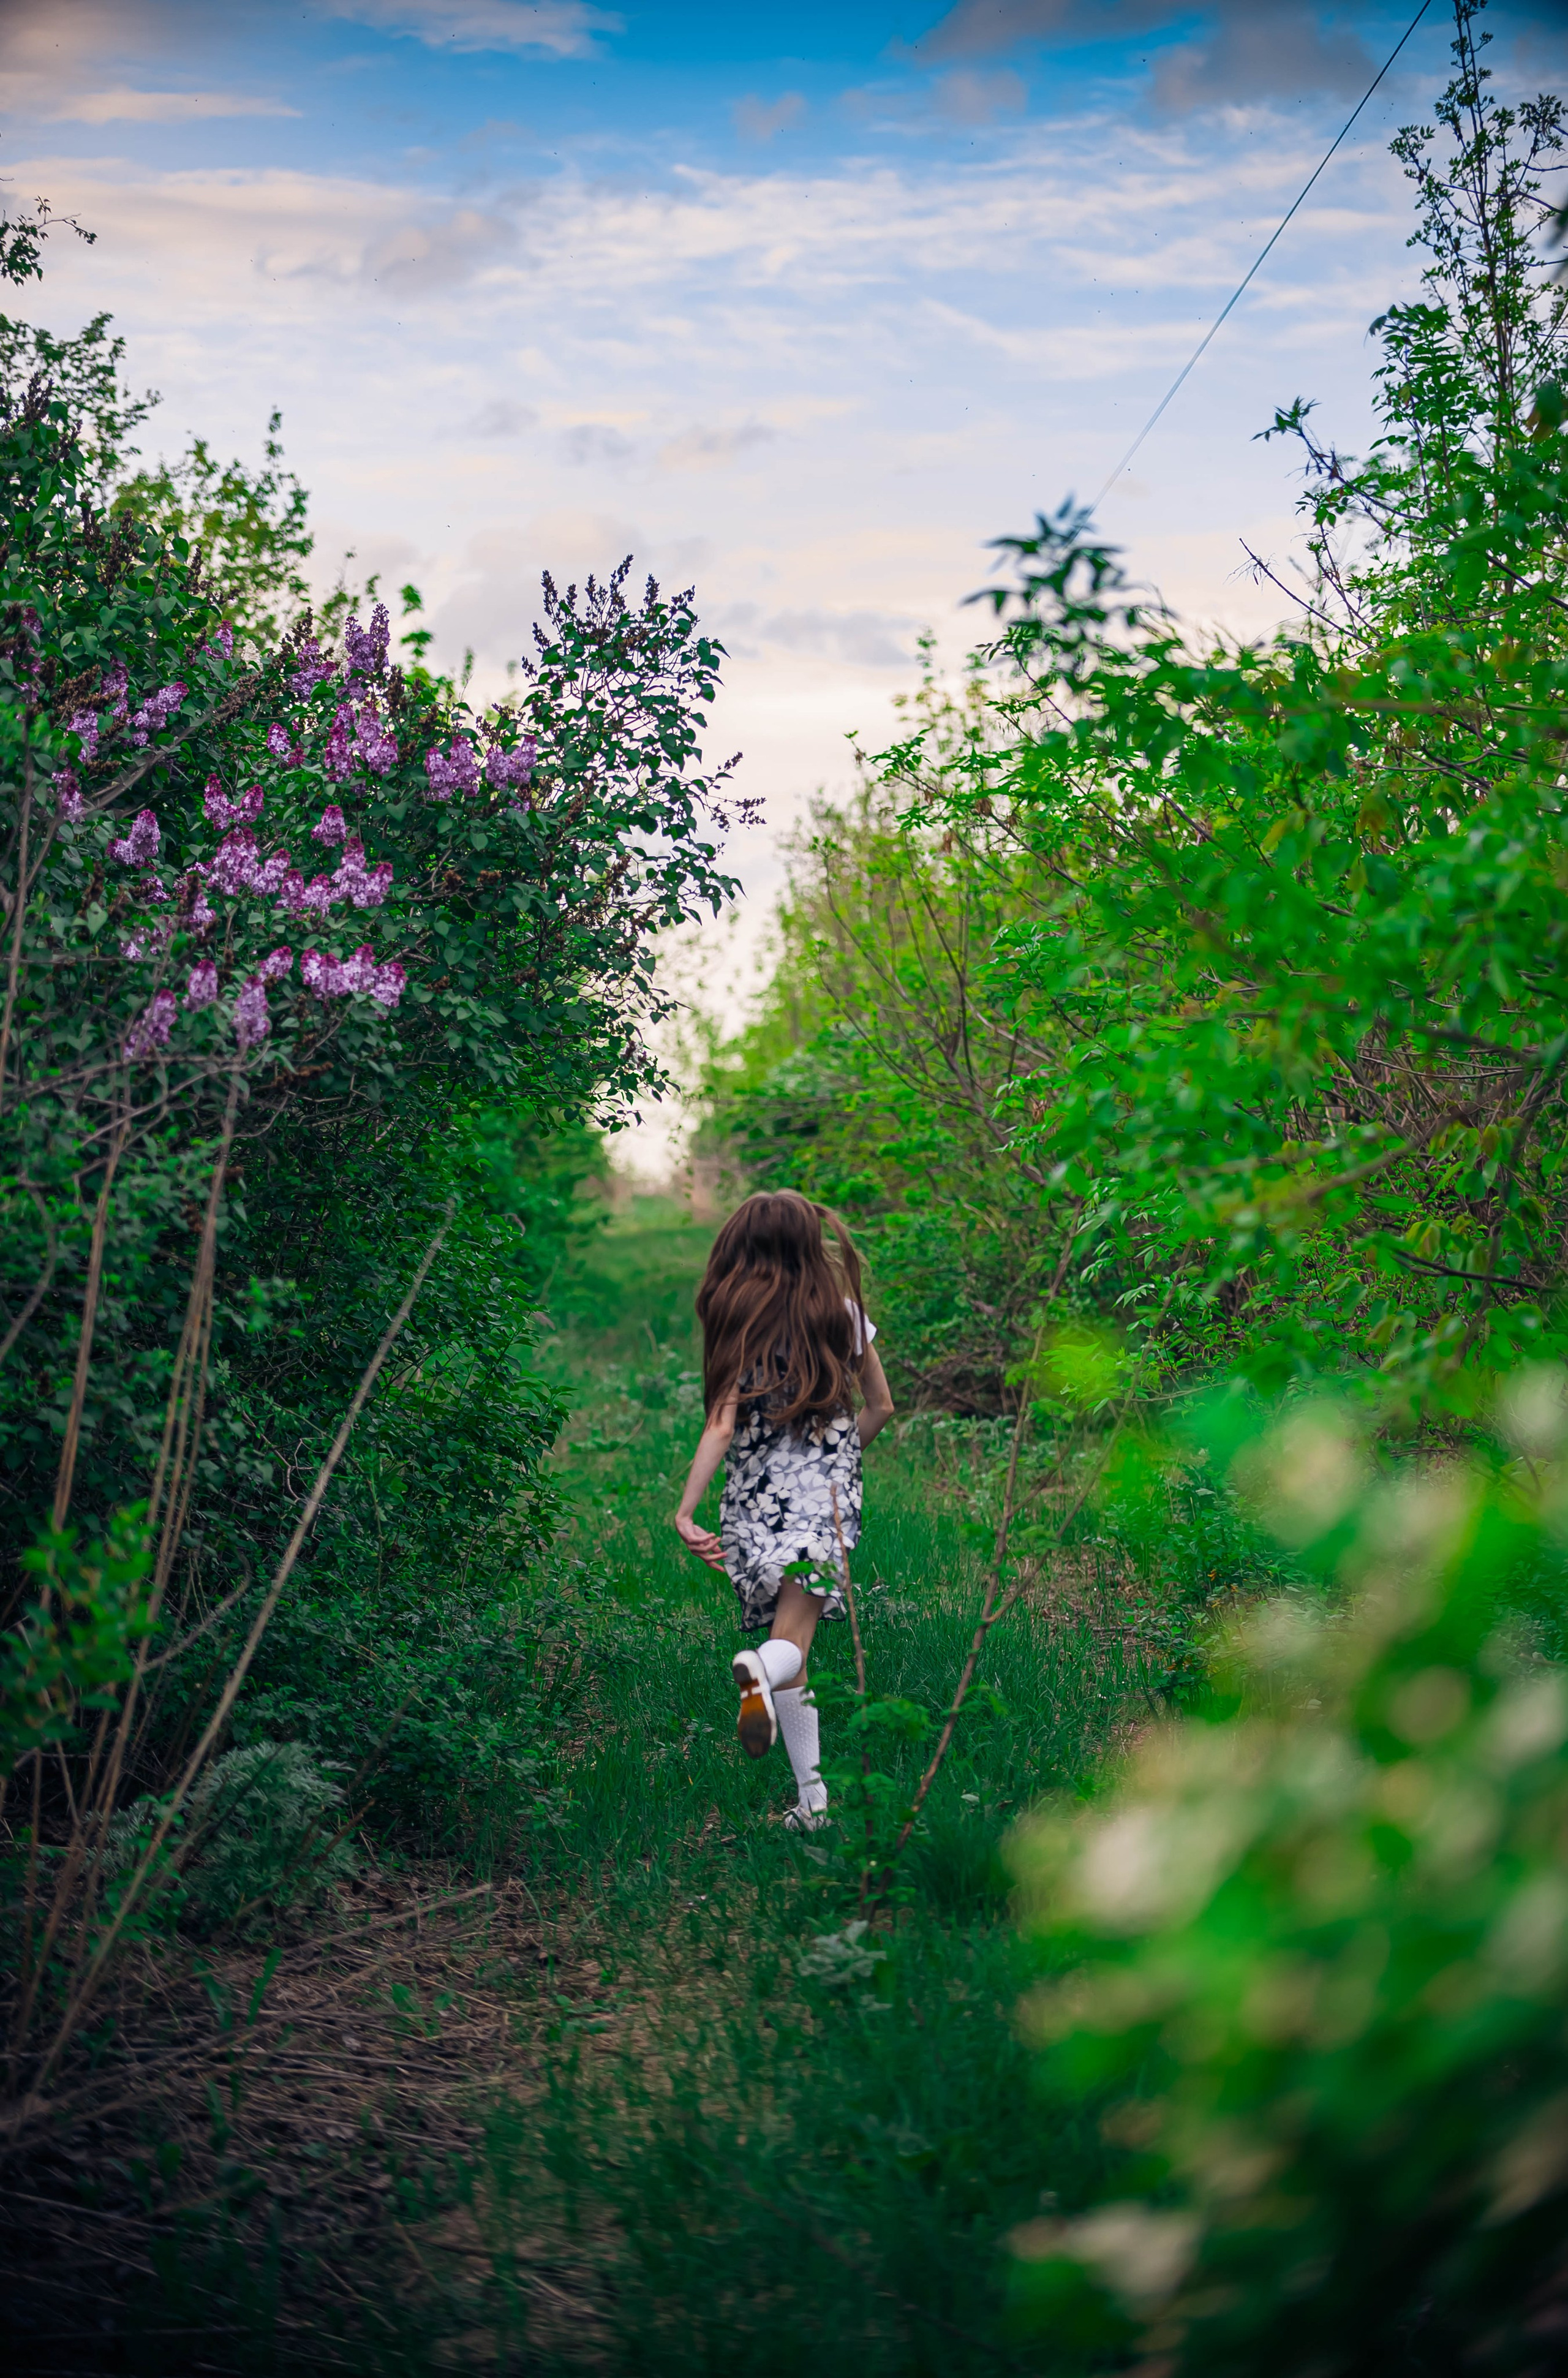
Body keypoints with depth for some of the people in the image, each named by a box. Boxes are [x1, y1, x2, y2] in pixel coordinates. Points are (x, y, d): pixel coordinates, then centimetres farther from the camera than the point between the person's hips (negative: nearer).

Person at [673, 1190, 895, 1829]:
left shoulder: (739, 1324, -5)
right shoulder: (844, 1314, 3)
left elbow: (722, 1427, -12)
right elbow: (881, 1407, 12)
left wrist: (685, 1512, -12)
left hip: (757, 1496, 0)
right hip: (827, 1493, 1)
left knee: (788, 1644, 11)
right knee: (793, 1637, -4)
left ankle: (813, 1796, 7)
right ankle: (765, 1668, -41)